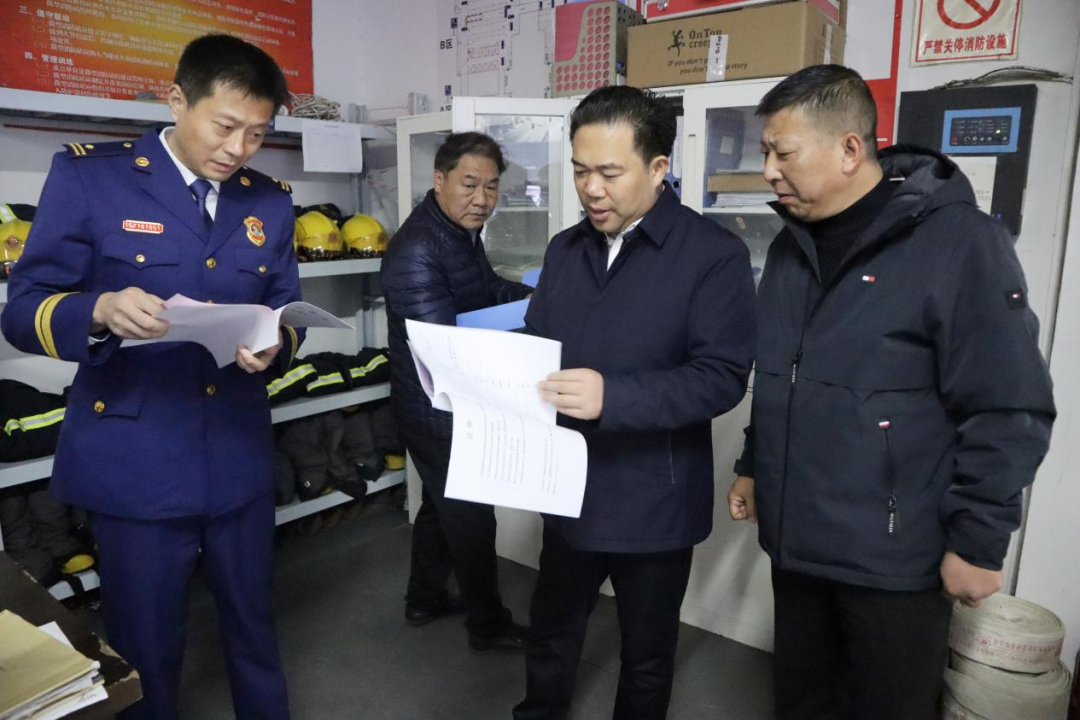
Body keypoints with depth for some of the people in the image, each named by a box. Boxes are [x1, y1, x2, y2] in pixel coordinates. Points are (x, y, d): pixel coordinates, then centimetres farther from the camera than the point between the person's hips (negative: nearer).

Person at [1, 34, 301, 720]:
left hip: (239, 460, 4)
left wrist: (274, 343, -15)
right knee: (146, 652, 13)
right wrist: (100, 312, -28)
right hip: (135, 464, -3)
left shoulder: (271, 200, 6)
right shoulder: (88, 176, -6)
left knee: (255, 630, 19)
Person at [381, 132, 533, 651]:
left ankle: (424, 600, 42)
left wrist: (536, 297, 2)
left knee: (441, 504, 23)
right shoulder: (416, 250, -27)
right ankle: (488, 625, 26)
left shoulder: (463, 230, 5)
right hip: (439, 410, -10)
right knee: (472, 517, 6)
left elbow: (485, 287, 20)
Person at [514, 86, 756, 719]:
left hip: (654, 504, -5)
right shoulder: (565, 249, 7)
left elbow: (723, 377, -20)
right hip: (569, 492, 5)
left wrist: (612, 396, -31)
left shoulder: (715, 255, -13)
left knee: (647, 658, 19)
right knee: (550, 640, 24)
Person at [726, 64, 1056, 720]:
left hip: (895, 558, -6)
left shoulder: (958, 242, -15)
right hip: (795, 541, 6)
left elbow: (1009, 412, -16)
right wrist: (753, 465, 16)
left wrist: (978, 542, -14)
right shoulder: (793, 244, 6)